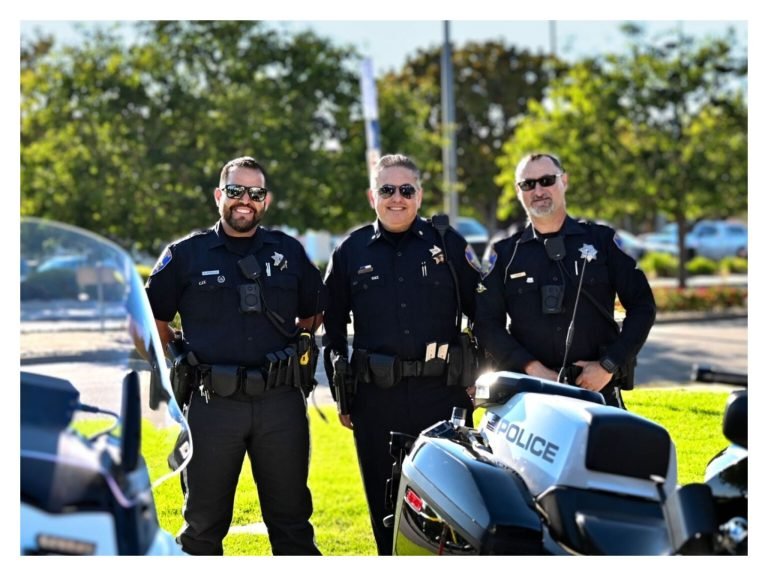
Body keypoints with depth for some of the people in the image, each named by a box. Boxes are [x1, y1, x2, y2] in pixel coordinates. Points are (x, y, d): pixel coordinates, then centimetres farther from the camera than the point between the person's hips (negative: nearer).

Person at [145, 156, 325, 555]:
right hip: (212, 403, -1)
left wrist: (293, 349, 10)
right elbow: (152, 318, 10)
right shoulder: (185, 255, 4)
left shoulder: (289, 251, 9)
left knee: (291, 517, 9)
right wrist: (181, 358, 3)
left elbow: (313, 312, 22)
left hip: (280, 402, 2)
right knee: (203, 523, 6)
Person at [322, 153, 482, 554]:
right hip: (376, 399, 1)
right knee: (387, 507, 6)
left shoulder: (447, 243, 5)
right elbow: (332, 326, 14)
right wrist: (341, 394, 11)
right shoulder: (351, 251, 8)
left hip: (443, 391, -1)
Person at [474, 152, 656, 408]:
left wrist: (609, 365, -4)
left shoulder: (601, 240, 8)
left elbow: (642, 305, 7)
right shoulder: (505, 253, 11)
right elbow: (487, 322, 5)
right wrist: (532, 369, -9)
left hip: (598, 388, 0)